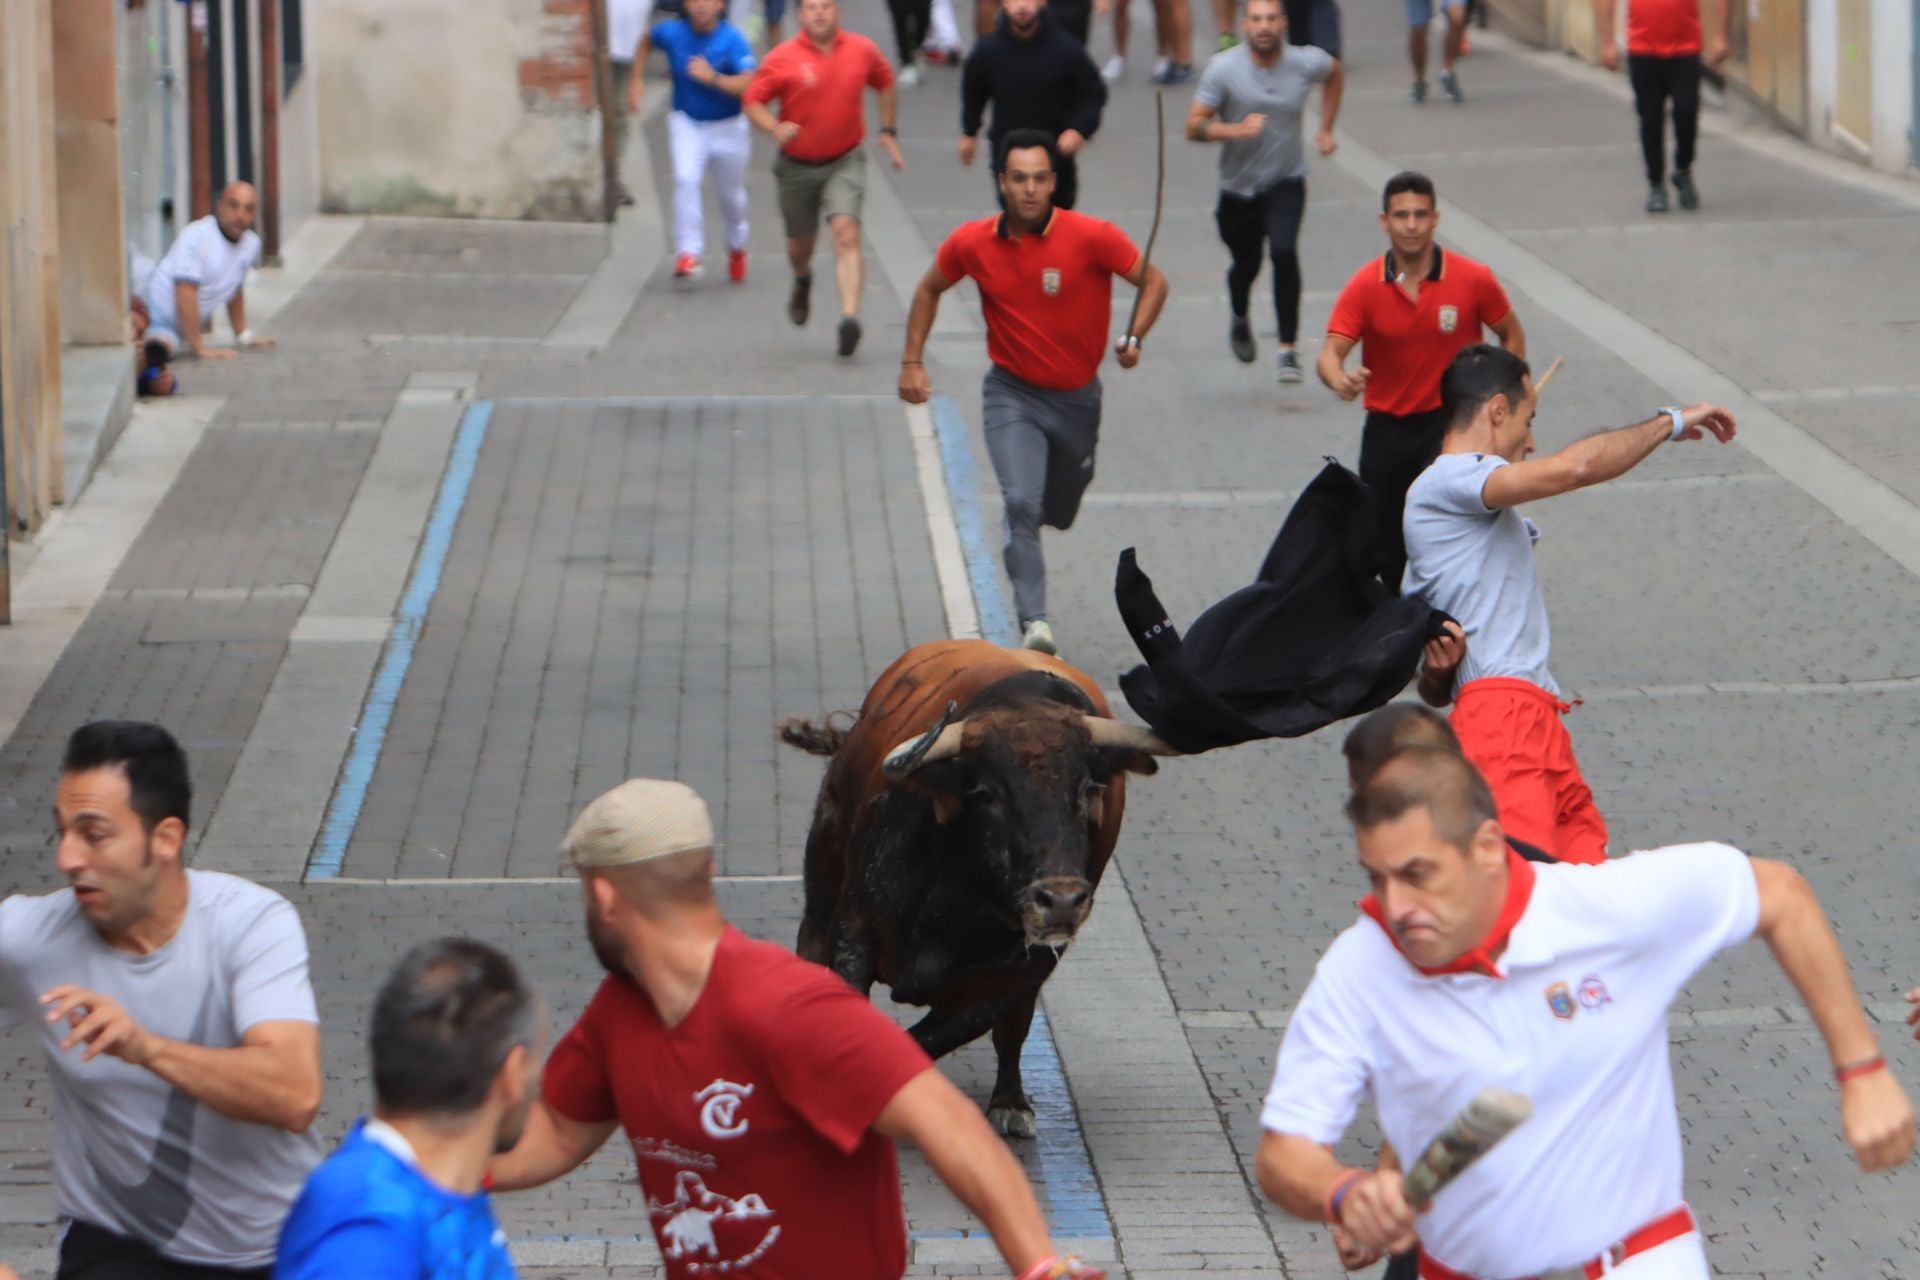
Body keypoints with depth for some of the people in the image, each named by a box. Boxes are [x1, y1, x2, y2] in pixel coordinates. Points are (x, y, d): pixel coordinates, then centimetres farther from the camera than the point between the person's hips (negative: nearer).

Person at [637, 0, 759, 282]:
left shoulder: (732, 40, -16)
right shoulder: (673, 33, -7)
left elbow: (748, 84, -27)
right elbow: (646, 39, 17)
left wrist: (713, 78, -37)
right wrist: (637, 80, 13)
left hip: (728, 127, -1)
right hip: (687, 124, 1)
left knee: (731, 193, 14)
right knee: (686, 178, -24)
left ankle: (737, 248, 43)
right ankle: (688, 252, -25)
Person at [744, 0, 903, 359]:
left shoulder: (862, 50, -2)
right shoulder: (782, 59, -10)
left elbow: (885, 84, 17)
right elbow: (752, 101, -6)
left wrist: (888, 131, 13)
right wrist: (774, 128, -25)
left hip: (845, 161, 0)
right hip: (797, 165, 0)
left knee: (846, 232, -21)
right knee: (801, 241, 15)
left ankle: (850, 316, -29)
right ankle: (802, 281, 52)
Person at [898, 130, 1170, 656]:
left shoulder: (1091, 237, -16)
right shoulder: (972, 243, -10)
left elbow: (1153, 281, -6)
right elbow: (930, 289, 10)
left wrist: (1134, 339, -22)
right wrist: (912, 361, 6)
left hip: (1076, 396, 1)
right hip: (1012, 394, -1)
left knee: (1059, 512, 19)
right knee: (1021, 502, -23)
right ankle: (1034, 623, -24)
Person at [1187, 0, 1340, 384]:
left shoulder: (1306, 63, -10)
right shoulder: (1223, 69, -16)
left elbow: (1333, 72, 15)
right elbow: (1194, 126, -15)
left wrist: (1326, 129, 12)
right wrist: (1236, 129, -33)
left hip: (1286, 182, -1)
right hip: (1238, 185, 1)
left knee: (1284, 252, -23)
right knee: (1246, 264, 15)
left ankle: (1288, 348, -15)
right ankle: (1240, 319, 51)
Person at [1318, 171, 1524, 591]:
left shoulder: (1473, 279, -9)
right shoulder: (1364, 286, -8)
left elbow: (1512, 336, 6)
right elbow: (1330, 353, -16)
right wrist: (1340, 379, -40)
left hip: (1451, 419, -2)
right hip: (1386, 426, 2)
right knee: (1386, 545, 10)